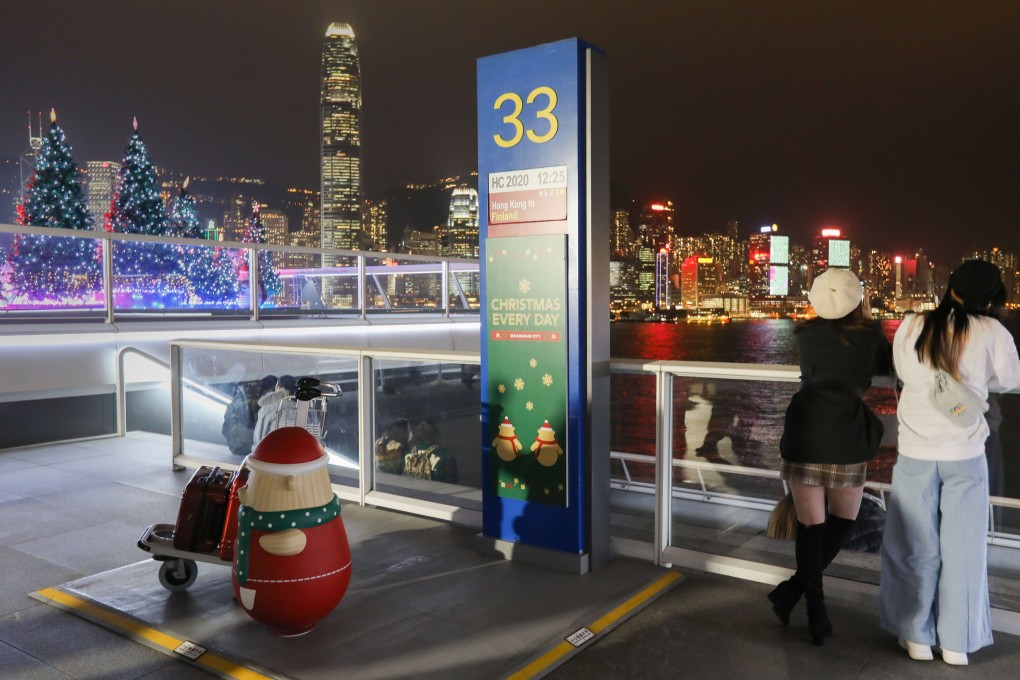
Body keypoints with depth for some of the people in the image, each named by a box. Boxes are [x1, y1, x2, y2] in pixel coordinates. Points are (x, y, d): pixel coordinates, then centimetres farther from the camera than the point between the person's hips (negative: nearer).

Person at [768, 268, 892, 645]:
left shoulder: (805, 335, 7)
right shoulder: (870, 333, 4)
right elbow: (886, 366, 23)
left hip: (807, 432, 1)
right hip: (848, 435, -1)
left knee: (810, 524, 8)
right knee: (843, 520, 16)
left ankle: (815, 608, 12)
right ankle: (794, 588, 6)